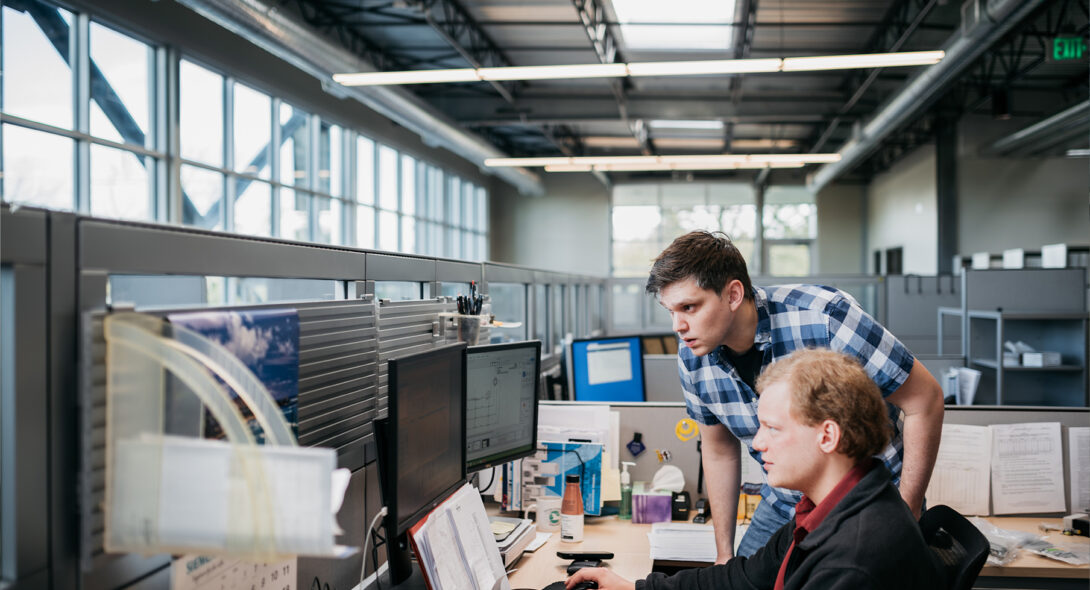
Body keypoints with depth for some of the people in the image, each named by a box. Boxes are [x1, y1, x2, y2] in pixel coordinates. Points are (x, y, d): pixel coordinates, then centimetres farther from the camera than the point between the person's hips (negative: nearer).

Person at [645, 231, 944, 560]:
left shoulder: (823, 318, -29)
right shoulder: (692, 361, -11)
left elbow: (925, 401, -20)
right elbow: (719, 452, 6)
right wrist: (724, 555, 8)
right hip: (783, 506, 4)